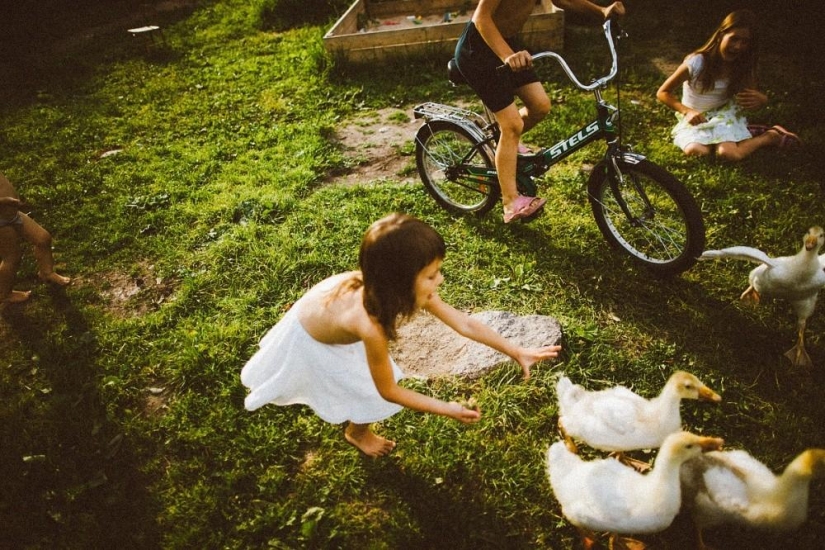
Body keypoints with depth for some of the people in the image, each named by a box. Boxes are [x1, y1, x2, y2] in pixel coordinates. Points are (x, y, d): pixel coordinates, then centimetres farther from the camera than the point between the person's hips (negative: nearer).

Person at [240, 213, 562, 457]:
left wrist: (518, 352, -21)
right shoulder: (370, 326, -46)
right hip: (309, 339, -5)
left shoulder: (413, 292, -29)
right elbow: (389, 391, -31)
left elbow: (466, 324, -20)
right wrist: (447, 410, -28)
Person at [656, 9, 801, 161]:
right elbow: (663, 93, -13)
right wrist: (687, 111, -28)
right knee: (695, 150, -35)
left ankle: (771, 136, -4)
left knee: (728, 153, -31)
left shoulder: (743, 66, -9)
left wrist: (760, 100, -22)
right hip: (695, 120, 0)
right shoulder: (696, 63, -21)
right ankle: (738, 134, -9)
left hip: (724, 116, 0)